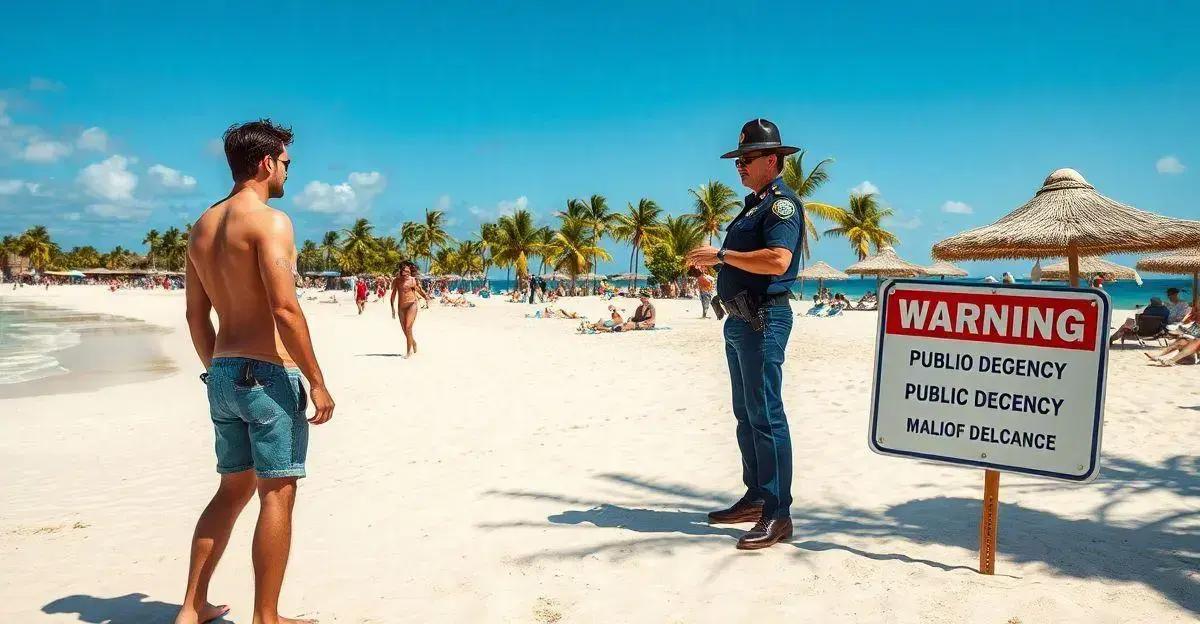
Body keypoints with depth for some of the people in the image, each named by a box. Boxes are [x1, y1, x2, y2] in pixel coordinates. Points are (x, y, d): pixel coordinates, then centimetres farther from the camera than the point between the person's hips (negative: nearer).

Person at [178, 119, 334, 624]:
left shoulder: (202, 226, 13)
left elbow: (196, 315, 16)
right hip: (269, 373, -8)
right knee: (277, 494, 1)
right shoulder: (269, 220, -12)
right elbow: (285, 309, -20)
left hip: (223, 374, 9)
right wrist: (317, 383, -16)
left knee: (234, 489, 19)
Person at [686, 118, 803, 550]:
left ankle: (778, 514, -6)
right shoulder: (754, 204, 20)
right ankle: (755, 498, 25)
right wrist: (710, 263, 10)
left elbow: (777, 260, -26)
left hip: (764, 319, -11)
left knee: (765, 416, -10)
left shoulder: (782, 202, -10)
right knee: (746, 415, 15)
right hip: (740, 318, 11)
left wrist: (722, 255, -20)